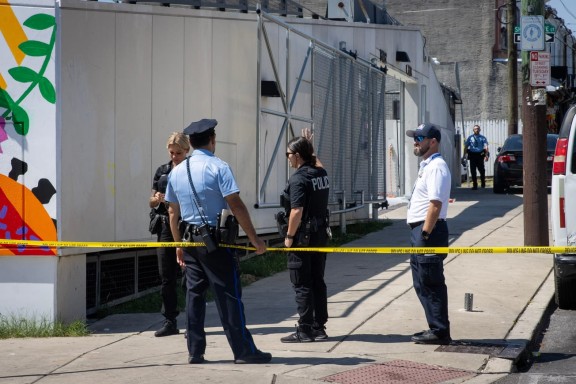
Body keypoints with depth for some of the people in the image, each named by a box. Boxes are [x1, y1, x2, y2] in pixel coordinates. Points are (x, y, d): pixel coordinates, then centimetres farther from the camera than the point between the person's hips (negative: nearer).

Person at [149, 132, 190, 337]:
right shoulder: (162, 171, 12)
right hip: (166, 227, 5)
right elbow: (152, 202, 17)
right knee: (166, 276, 7)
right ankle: (170, 322, 15)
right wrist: (157, 199, -6)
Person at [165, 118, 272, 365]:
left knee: (194, 294, 10)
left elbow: (173, 212, 13)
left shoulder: (177, 172, 8)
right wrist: (254, 238, -11)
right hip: (215, 240, -6)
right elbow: (236, 206, -15)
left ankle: (195, 352, 11)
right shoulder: (218, 167, -11)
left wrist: (179, 244, 22)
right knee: (228, 295, -2)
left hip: (190, 240, 6)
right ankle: (243, 351, 2)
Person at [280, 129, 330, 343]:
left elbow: (297, 211, -22)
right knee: (318, 282, 13)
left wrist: (289, 236, -14)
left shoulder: (298, 179, -16)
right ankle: (319, 328, 18)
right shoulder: (322, 173, 7)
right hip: (321, 234, 8)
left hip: (303, 236, -8)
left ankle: (304, 331, 1)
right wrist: (309, 147, 34)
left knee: (302, 285, -2)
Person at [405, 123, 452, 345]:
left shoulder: (436, 167, -14)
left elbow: (436, 204, -22)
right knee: (422, 283, 15)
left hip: (428, 231, -11)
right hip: (420, 230, 11)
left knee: (431, 284, -6)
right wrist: (420, 235, 17)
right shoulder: (426, 166, 19)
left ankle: (439, 332, -1)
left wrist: (425, 235, -24)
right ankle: (436, 328, 22)